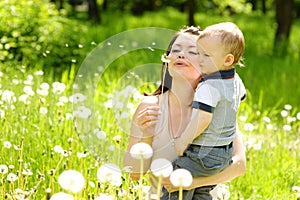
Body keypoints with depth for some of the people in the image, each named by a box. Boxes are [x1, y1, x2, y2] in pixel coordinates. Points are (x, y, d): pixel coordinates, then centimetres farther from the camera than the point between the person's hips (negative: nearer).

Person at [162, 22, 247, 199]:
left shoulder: (208, 87, -25)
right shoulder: (235, 80, 3)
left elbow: (202, 119, -33)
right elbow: (241, 97, 26)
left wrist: (183, 140, -22)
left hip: (204, 154, -10)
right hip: (226, 154, 10)